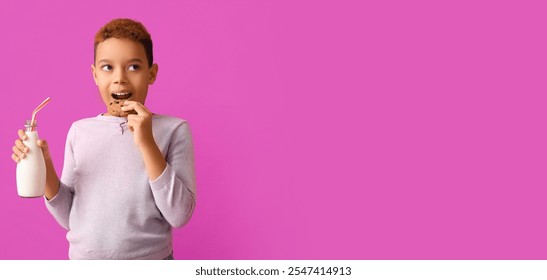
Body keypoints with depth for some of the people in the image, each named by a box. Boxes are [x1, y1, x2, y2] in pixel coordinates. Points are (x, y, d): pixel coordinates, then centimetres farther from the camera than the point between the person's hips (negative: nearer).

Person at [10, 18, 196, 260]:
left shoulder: (173, 130, -8)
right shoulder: (80, 131, -1)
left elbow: (179, 216, -15)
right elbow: (69, 218, 3)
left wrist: (147, 144, -21)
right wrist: (44, 168, -12)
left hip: (150, 257, -2)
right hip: (83, 257, 2)